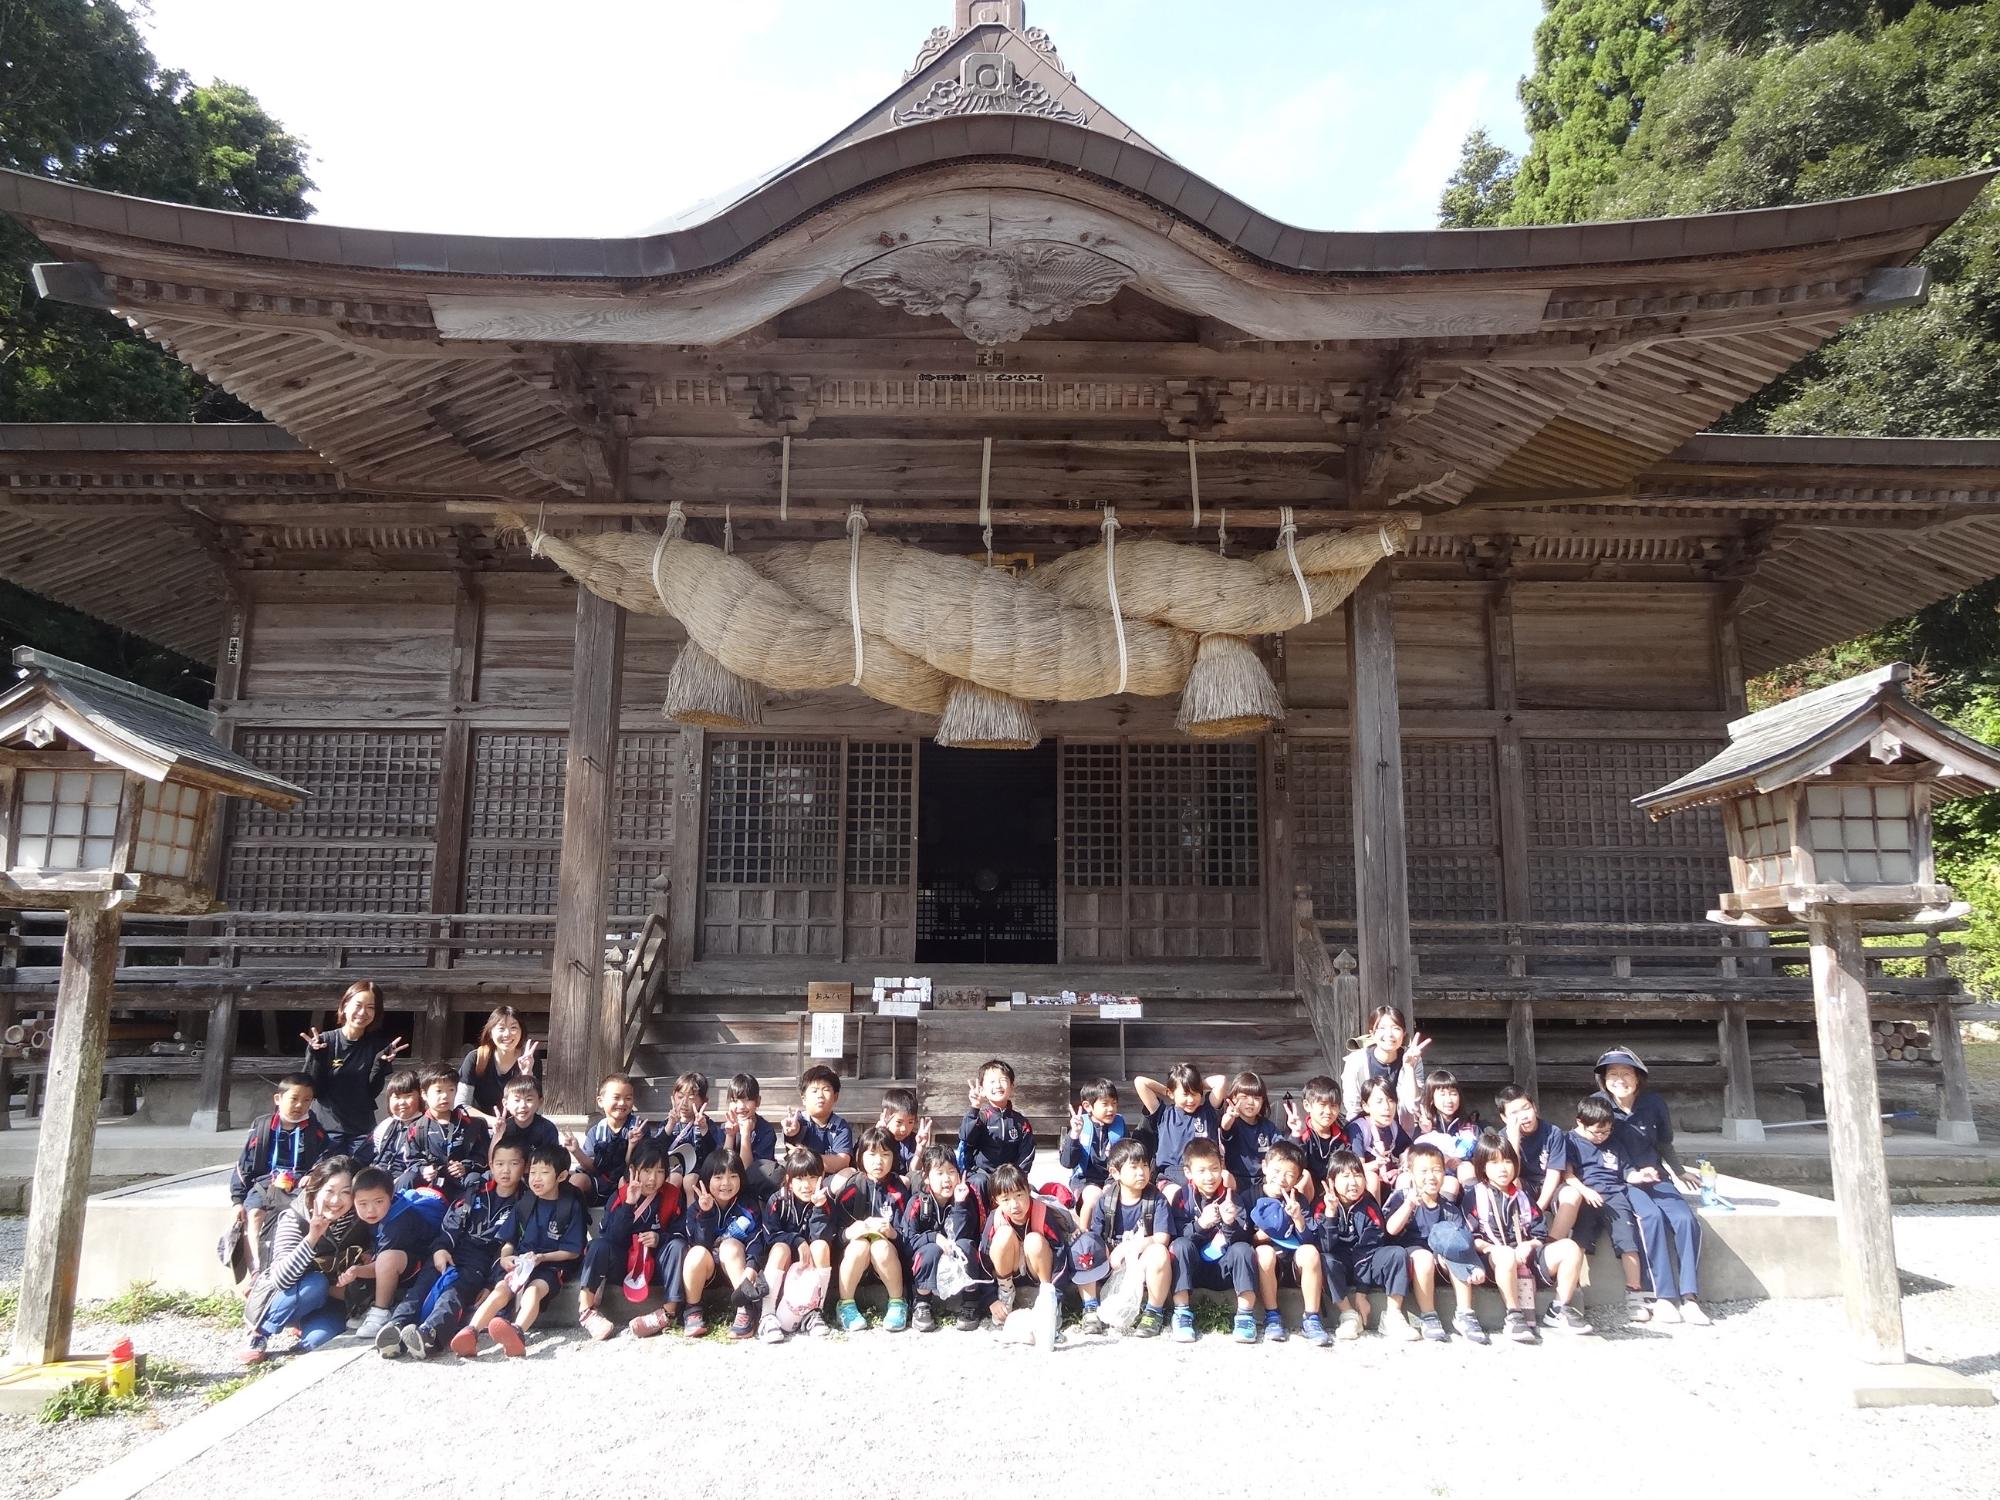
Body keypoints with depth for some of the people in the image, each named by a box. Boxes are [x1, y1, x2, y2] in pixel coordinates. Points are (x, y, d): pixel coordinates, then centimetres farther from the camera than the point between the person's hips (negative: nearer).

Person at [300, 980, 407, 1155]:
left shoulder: (377, 1045, 1)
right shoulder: (324, 1041, -5)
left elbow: (372, 1092, -1)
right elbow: (314, 1091, -6)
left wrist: (382, 1062, -15)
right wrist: (315, 1055, -18)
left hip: (363, 1130, 2)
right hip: (327, 1128, -2)